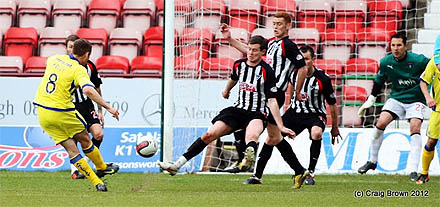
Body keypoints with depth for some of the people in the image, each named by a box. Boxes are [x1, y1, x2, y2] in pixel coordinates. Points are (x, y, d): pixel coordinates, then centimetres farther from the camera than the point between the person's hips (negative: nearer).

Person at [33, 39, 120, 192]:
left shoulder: (54, 59, 6)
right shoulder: (79, 70, -13)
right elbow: (88, 90, -31)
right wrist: (107, 107, -27)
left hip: (42, 112, 6)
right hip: (62, 112, -6)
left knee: (71, 148, 7)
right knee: (85, 140, 20)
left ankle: (96, 182, 8)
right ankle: (102, 167, 40)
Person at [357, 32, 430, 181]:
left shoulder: (418, 60, -17)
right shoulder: (386, 62, -5)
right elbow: (379, 81, 12)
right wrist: (370, 100, 14)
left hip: (415, 100, -3)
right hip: (396, 98, 3)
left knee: (415, 128, -24)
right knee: (381, 123, -16)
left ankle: (413, 170, -24)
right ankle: (372, 161, 4)